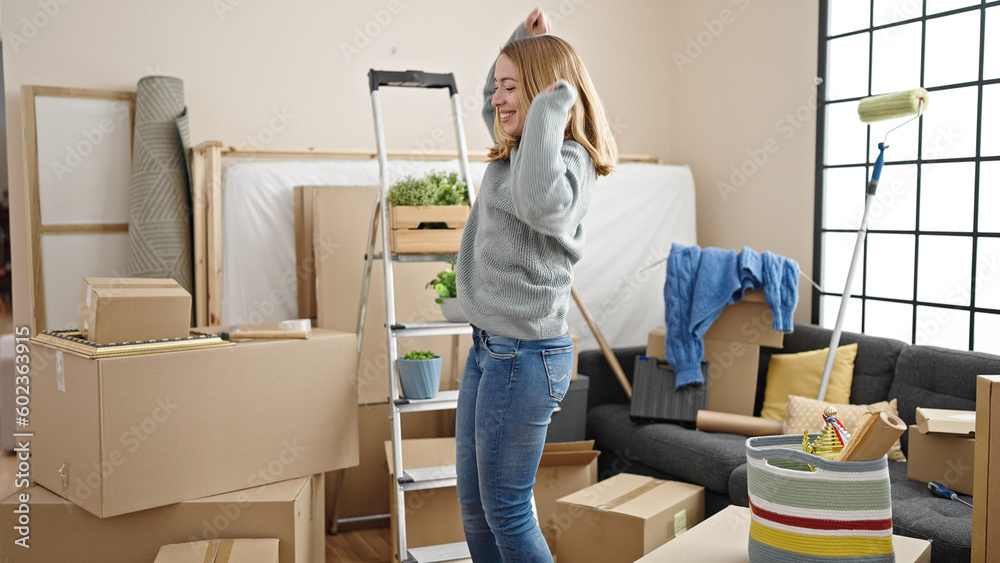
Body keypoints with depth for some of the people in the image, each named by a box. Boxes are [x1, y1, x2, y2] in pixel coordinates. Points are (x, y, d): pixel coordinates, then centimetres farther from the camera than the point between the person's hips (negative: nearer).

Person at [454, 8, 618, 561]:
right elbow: (493, 107, 33)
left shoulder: (570, 160, -16)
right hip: (488, 349, 10)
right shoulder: (512, 150, 10)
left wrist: (553, 104, -29)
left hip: (524, 356, -10)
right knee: (472, 506, 18)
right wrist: (521, 38, 17)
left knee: (506, 511, 3)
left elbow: (540, 204, -41)